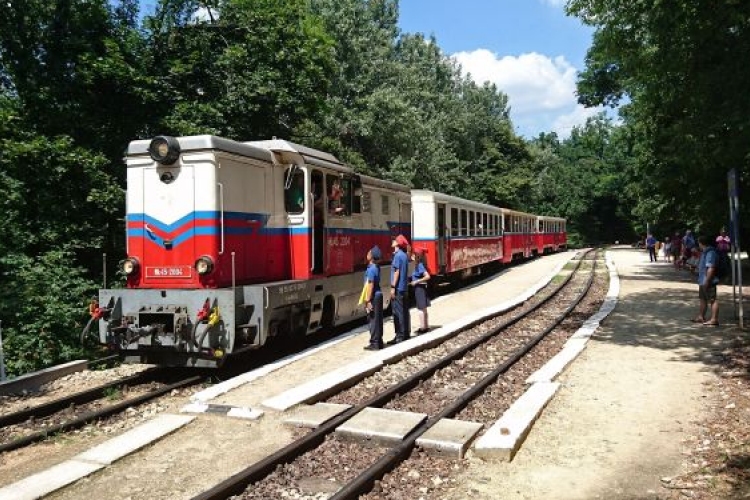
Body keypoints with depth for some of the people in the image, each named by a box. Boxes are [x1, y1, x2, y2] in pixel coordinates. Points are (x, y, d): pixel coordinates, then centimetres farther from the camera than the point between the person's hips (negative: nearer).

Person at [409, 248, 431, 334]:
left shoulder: (420, 265, -18)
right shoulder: (419, 265, 9)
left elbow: (427, 276, -26)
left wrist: (416, 281, -22)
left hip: (419, 288, -10)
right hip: (420, 288, 10)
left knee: (421, 309, -4)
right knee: (423, 308, 15)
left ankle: (422, 328, 0)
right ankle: (426, 326, 23)